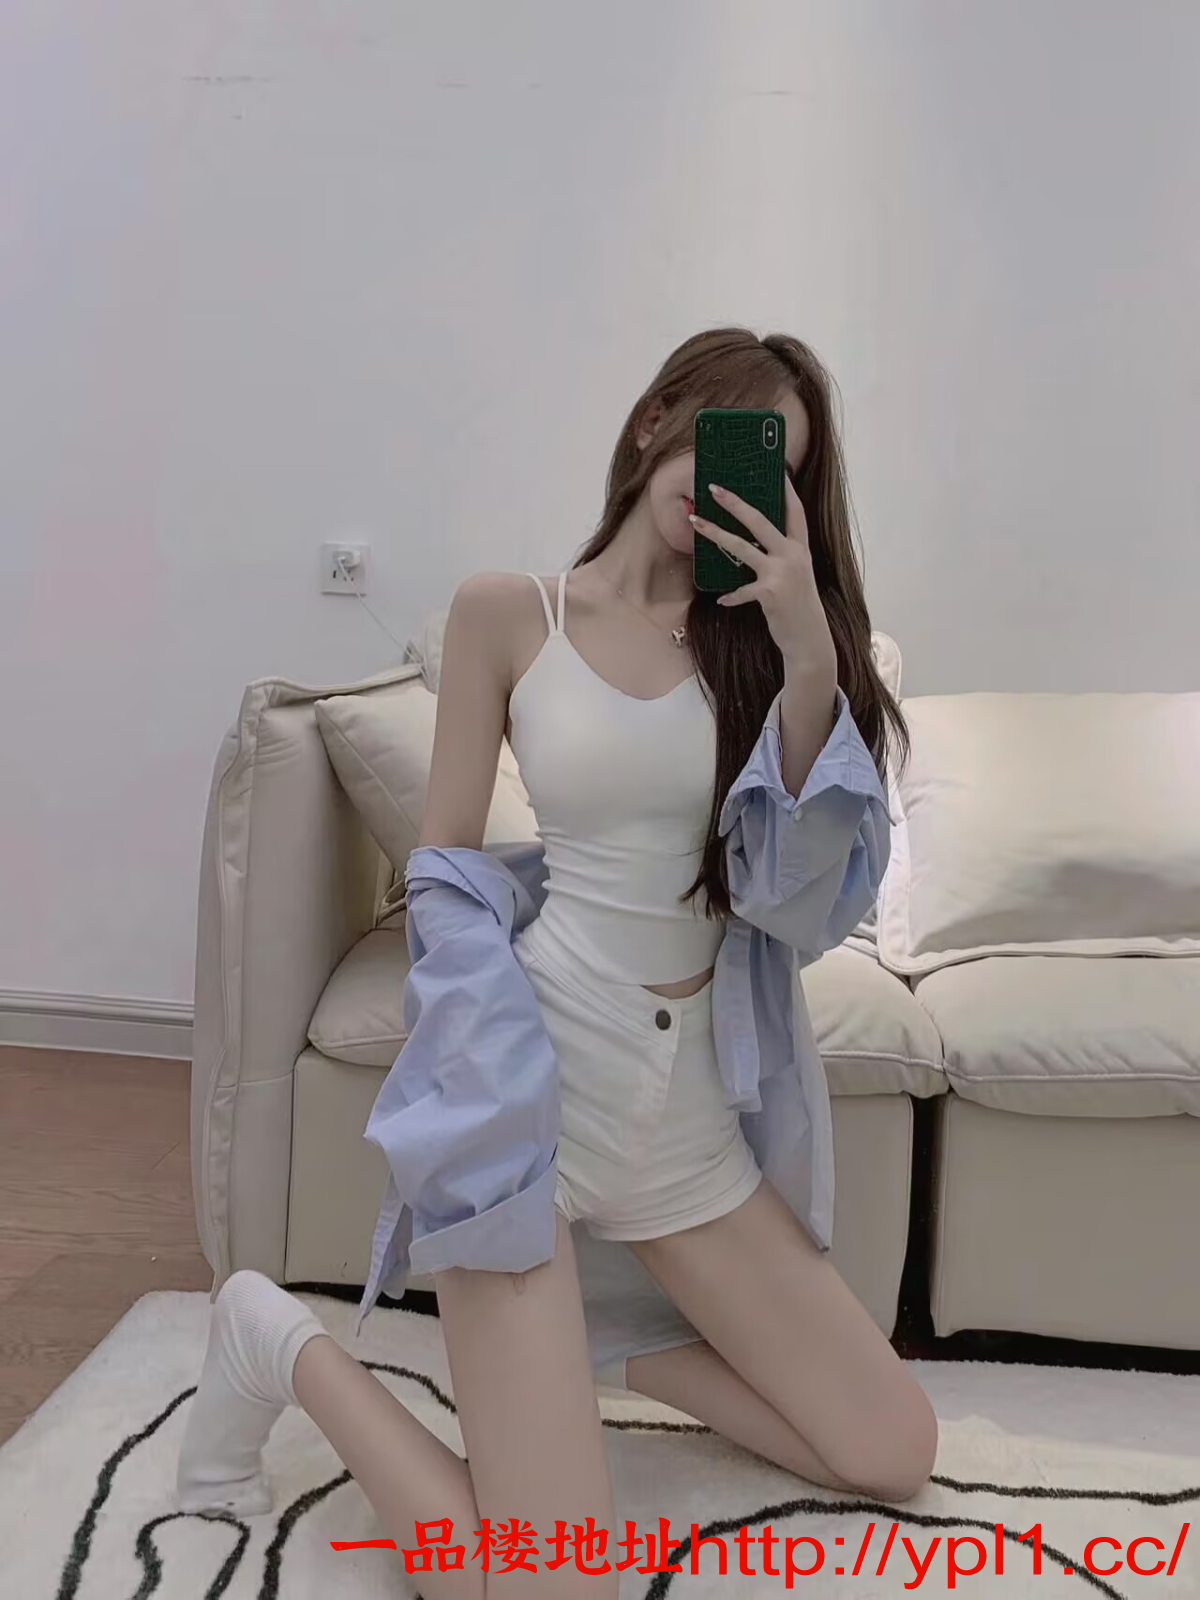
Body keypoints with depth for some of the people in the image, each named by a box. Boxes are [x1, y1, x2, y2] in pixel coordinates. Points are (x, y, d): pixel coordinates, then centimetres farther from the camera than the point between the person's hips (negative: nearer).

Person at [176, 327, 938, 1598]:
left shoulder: (758, 631, 7)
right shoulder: (506, 612, -2)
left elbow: (803, 895, -3)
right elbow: (445, 875, -1)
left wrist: (810, 656, -15)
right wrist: (491, 1097, -13)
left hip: (694, 1098, 5)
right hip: (535, 1074, -5)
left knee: (892, 1452, 8)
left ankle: (600, 1342, 25)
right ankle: (284, 1346, 14)